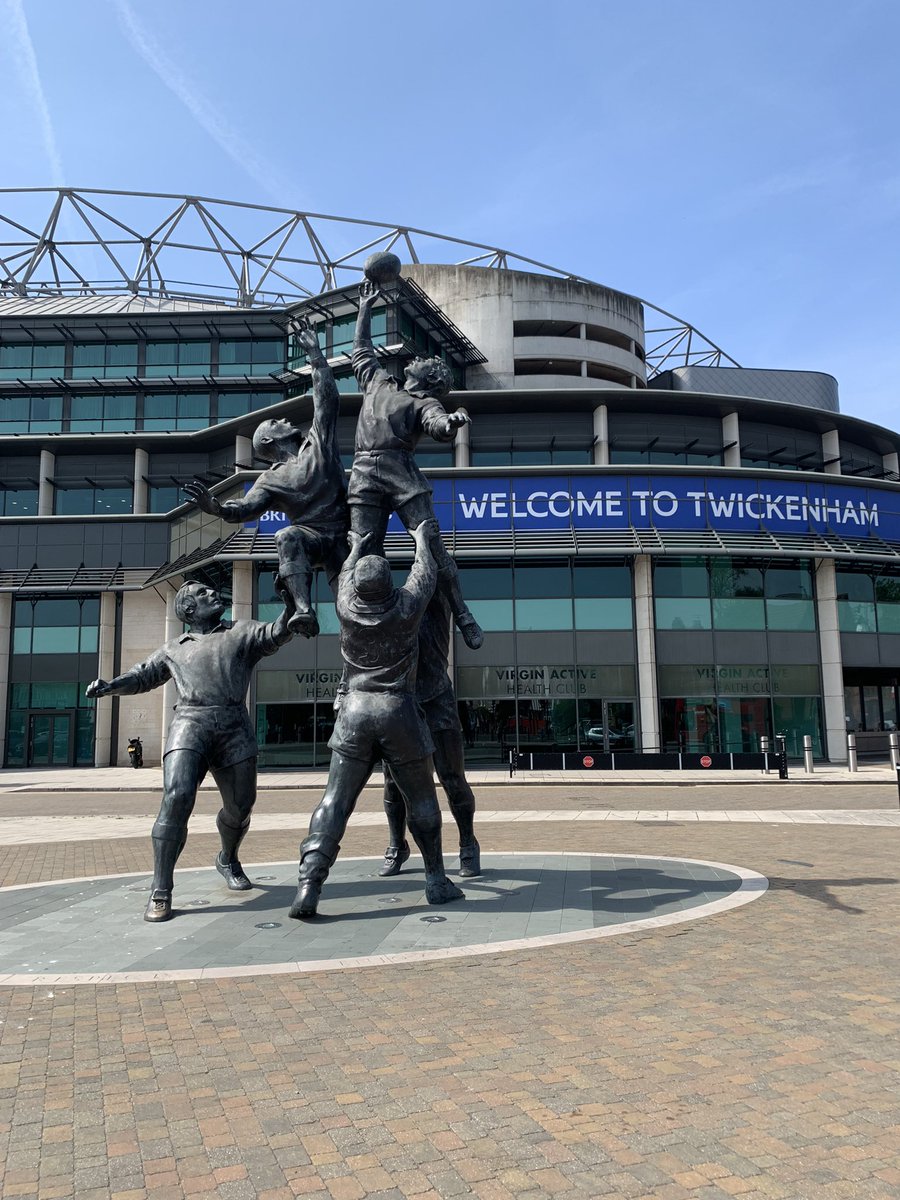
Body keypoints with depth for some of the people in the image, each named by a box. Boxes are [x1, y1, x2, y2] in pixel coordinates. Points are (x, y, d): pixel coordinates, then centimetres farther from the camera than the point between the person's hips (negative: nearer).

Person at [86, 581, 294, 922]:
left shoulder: (242, 633, 17)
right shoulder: (174, 648, 22)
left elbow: (277, 632, 1)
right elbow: (142, 676, 24)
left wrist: (290, 601, -15)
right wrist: (110, 685, 5)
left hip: (234, 729, 1)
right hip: (190, 725, -1)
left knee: (240, 807, 10)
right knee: (177, 798, -22)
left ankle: (228, 859, 42)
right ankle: (160, 892, -15)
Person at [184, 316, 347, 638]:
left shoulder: (318, 441, 16)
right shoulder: (271, 479, 9)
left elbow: (327, 400, 10)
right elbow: (246, 508, -6)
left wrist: (314, 352, 5)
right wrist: (216, 507, -28)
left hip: (342, 537, 3)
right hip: (310, 536, -2)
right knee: (287, 537, -37)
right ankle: (304, 612, -49)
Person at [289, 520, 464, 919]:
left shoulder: (347, 609, 0)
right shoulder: (405, 607, -6)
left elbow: (345, 578, 22)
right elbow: (425, 573, 13)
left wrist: (356, 547, 41)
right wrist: (422, 538, 32)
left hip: (354, 711, 2)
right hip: (398, 713, -2)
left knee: (335, 801, 1)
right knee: (421, 799, 13)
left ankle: (308, 886, -9)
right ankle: (436, 880, 21)